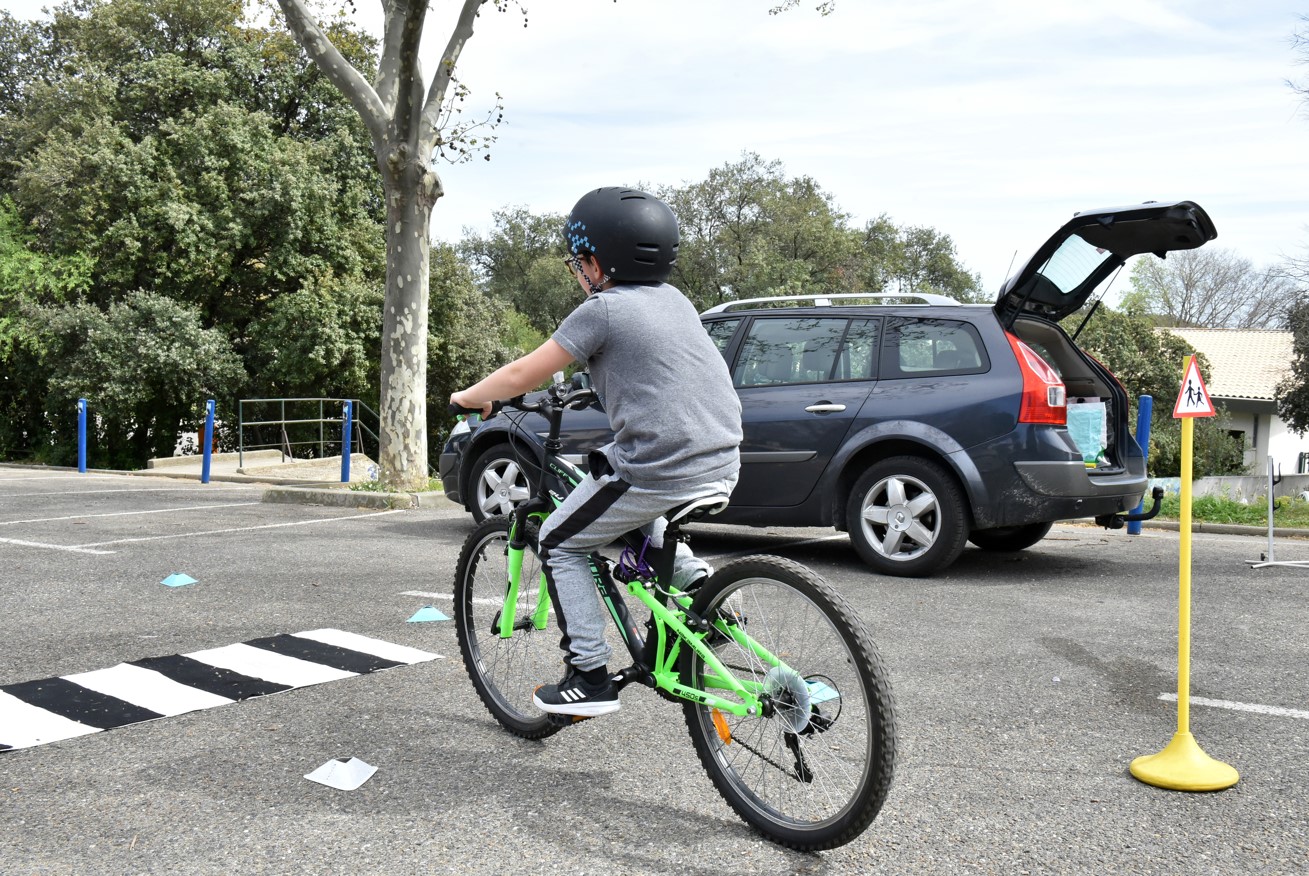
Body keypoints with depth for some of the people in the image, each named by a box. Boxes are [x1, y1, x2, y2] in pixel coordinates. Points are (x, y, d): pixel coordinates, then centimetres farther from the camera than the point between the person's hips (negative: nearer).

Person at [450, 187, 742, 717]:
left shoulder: (603, 309, -7)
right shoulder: (673, 299, 15)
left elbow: (523, 375, -2)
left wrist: (470, 396, 15)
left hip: (659, 470, -8)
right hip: (722, 465, 8)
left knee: (559, 545, 12)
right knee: (636, 511, 37)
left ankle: (589, 678, 10)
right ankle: (697, 581, 20)